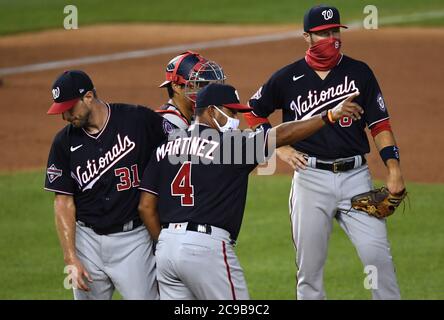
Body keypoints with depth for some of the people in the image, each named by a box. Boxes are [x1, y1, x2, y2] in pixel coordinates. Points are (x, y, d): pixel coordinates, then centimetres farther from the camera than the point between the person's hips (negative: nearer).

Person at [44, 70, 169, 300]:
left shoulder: (139, 120, -9)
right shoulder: (64, 142, 1)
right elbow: (63, 203, 1)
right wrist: (71, 259, -8)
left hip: (132, 239, -3)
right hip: (87, 239, 4)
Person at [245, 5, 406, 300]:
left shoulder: (359, 72, 5)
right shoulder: (288, 78, 3)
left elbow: (380, 124, 5)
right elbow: (254, 113, 17)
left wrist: (394, 168, -7)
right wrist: (280, 148, 4)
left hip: (355, 176, 0)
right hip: (310, 178, 0)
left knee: (377, 254, -10)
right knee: (309, 265, 2)